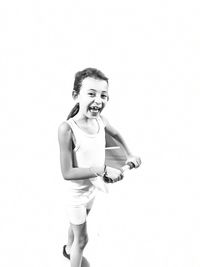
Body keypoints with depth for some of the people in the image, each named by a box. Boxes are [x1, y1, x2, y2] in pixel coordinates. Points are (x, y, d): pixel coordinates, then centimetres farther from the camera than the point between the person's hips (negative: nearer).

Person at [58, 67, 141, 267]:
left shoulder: (101, 120, -13)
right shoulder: (67, 128, -32)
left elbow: (116, 135, 11)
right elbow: (67, 173, -30)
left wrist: (129, 155, 9)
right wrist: (104, 170, -31)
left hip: (92, 187, 7)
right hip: (77, 192, -6)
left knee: (76, 224, 32)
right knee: (82, 239, 10)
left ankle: (69, 249, 59)